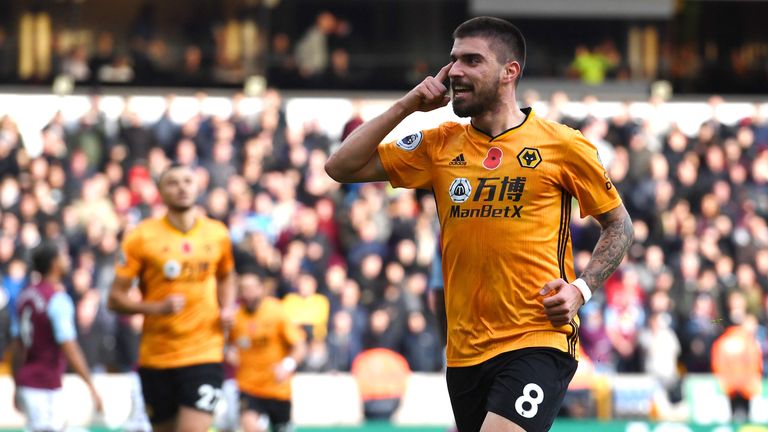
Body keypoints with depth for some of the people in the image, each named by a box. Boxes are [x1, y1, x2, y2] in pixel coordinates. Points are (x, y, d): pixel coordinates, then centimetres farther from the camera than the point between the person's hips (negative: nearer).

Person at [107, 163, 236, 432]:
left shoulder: (217, 234, 5)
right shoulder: (142, 237, -3)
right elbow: (115, 298, -3)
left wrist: (226, 309, 6)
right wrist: (158, 307, -19)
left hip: (204, 356, 0)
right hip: (156, 358, 0)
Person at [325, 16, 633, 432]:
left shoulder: (563, 145, -1)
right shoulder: (440, 145, 10)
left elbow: (619, 225, 9)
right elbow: (341, 167, 9)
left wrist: (581, 289, -6)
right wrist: (406, 106, 3)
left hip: (537, 341, -5)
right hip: (465, 350, 5)